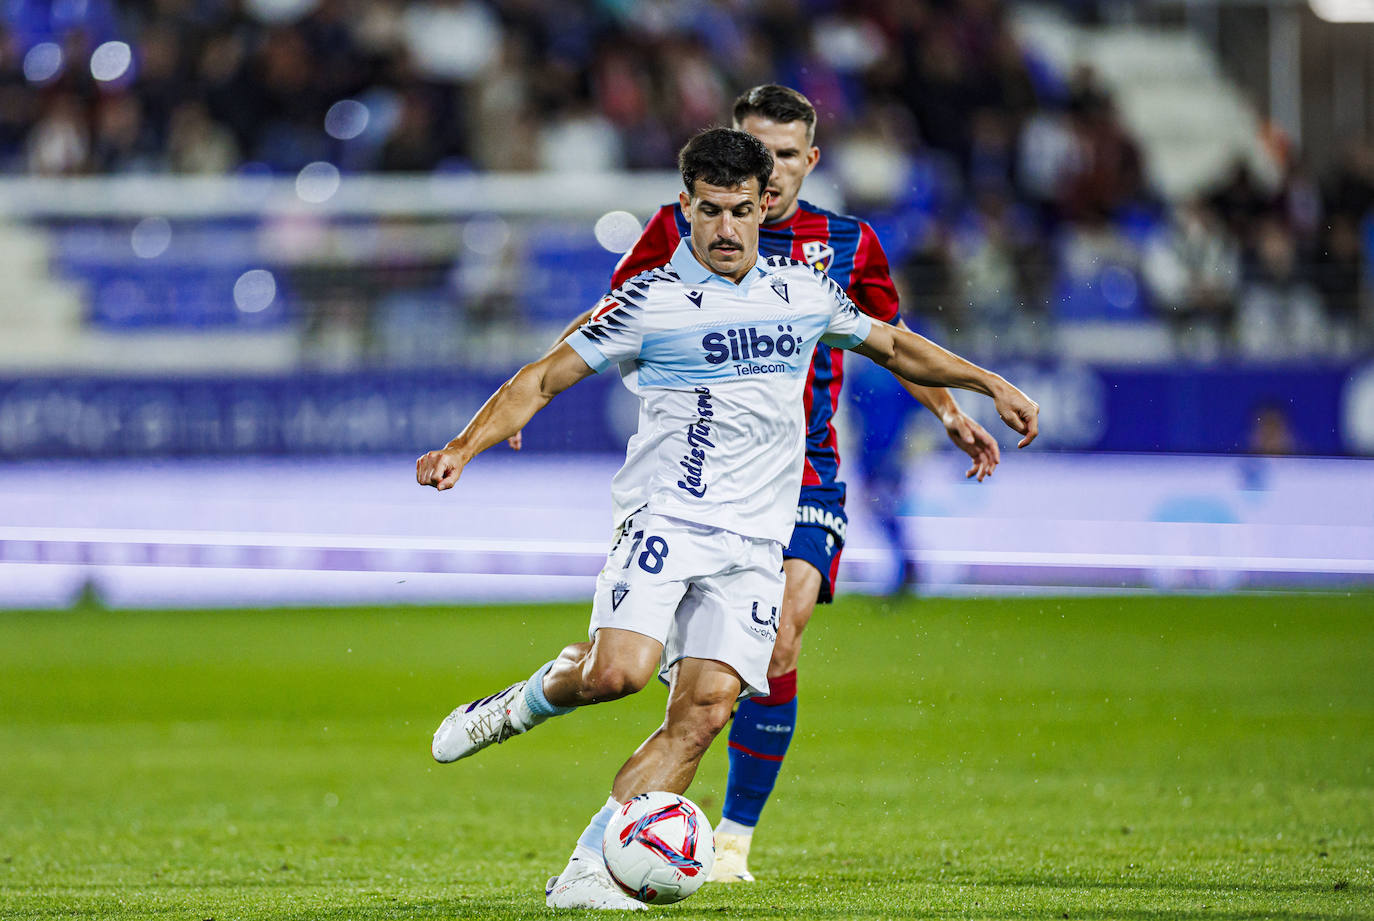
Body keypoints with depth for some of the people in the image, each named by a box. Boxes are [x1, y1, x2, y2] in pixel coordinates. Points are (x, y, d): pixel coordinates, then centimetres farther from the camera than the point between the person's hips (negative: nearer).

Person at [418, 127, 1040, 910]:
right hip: (664, 520, -4)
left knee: (705, 711, -13)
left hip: (755, 543, 4)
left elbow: (892, 345, 31)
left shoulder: (804, 293, 13)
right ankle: (523, 704, 5)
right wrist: (465, 447, -14)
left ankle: (588, 874, -12)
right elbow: (543, 379, 0)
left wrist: (992, 385, 31)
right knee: (618, 670, -28)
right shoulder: (650, 301, -1)